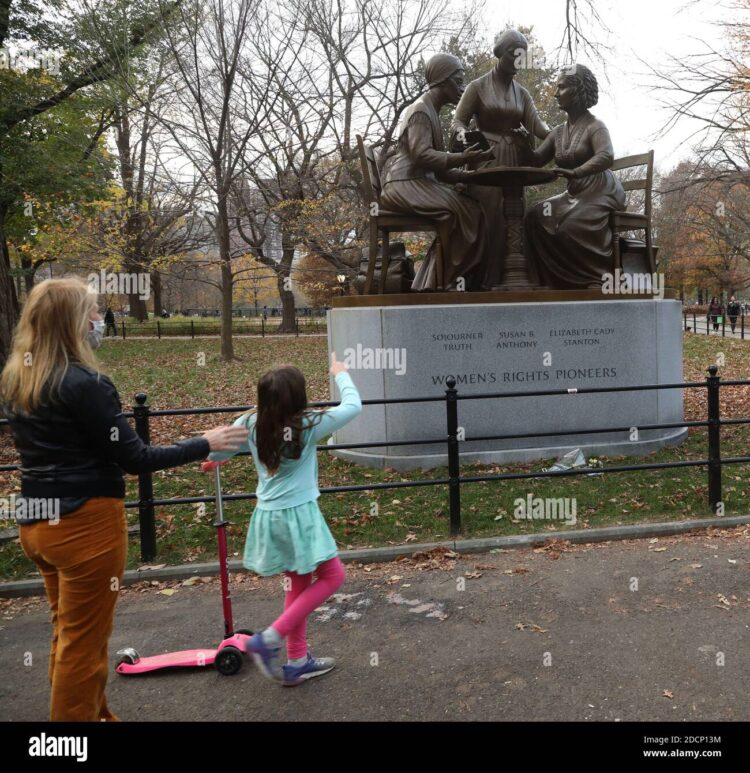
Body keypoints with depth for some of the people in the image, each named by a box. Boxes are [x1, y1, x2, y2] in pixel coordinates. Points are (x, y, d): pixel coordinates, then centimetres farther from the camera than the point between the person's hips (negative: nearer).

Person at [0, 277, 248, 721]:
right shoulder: (84, 383, -21)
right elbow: (136, 459, -18)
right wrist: (205, 444, -10)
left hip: (36, 521, 9)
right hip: (85, 522, -9)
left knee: (68, 632, 22)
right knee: (83, 641, 7)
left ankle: (92, 714, 39)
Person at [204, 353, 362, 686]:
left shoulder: (251, 425, -3)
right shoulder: (307, 425, -15)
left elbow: (216, 450, 7)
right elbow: (353, 406, -3)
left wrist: (215, 460, 30)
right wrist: (341, 374, 13)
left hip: (268, 516, 7)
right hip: (298, 515, -7)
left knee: (298, 583, 19)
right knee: (332, 575, 7)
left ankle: (297, 661, 27)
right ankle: (269, 639, 1)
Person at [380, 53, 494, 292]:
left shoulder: (431, 112, 25)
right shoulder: (421, 110, -6)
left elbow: (437, 168, 20)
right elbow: (421, 155, -22)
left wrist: (469, 176, 7)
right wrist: (462, 158, -28)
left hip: (420, 183, 9)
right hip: (405, 184, -9)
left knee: (469, 208, -7)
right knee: (463, 211, -24)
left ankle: (431, 284, -13)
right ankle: (448, 282, -19)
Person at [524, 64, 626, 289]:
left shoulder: (594, 126, -9)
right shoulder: (558, 133, 12)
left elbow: (606, 157, -27)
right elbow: (537, 160, 8)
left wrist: (576, 172, -42)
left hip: (600, 193, -7)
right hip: (575, 195, 7)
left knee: (571, 227, -32)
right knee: (536, 217, -13)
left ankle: (598, 281, -22)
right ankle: (561, 281, -13)